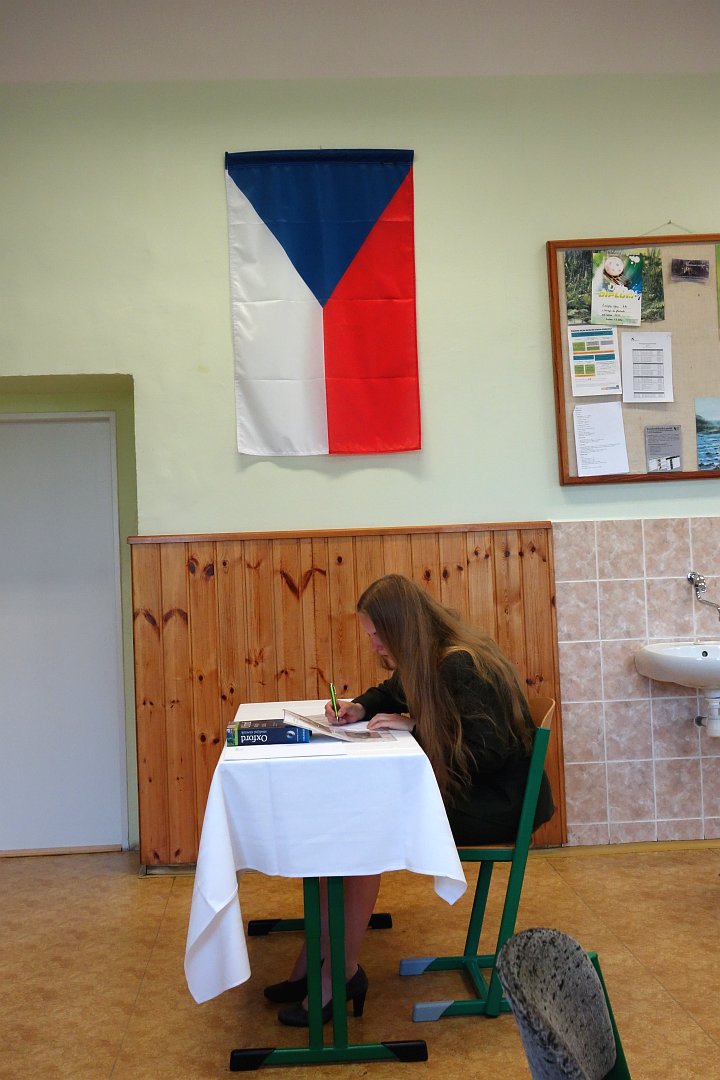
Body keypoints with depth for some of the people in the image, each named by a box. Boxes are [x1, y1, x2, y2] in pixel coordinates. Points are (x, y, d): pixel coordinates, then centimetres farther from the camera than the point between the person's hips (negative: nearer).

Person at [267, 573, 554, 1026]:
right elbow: (390, 693, 23)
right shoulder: (429, 659, 5)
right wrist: (359, 707, 1)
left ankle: (342, 972, -6)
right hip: (461, 785, 9)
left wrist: (415, 726, -20)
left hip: (496, 800, -9)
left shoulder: (462, 666, -24)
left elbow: (487, 754, -26)